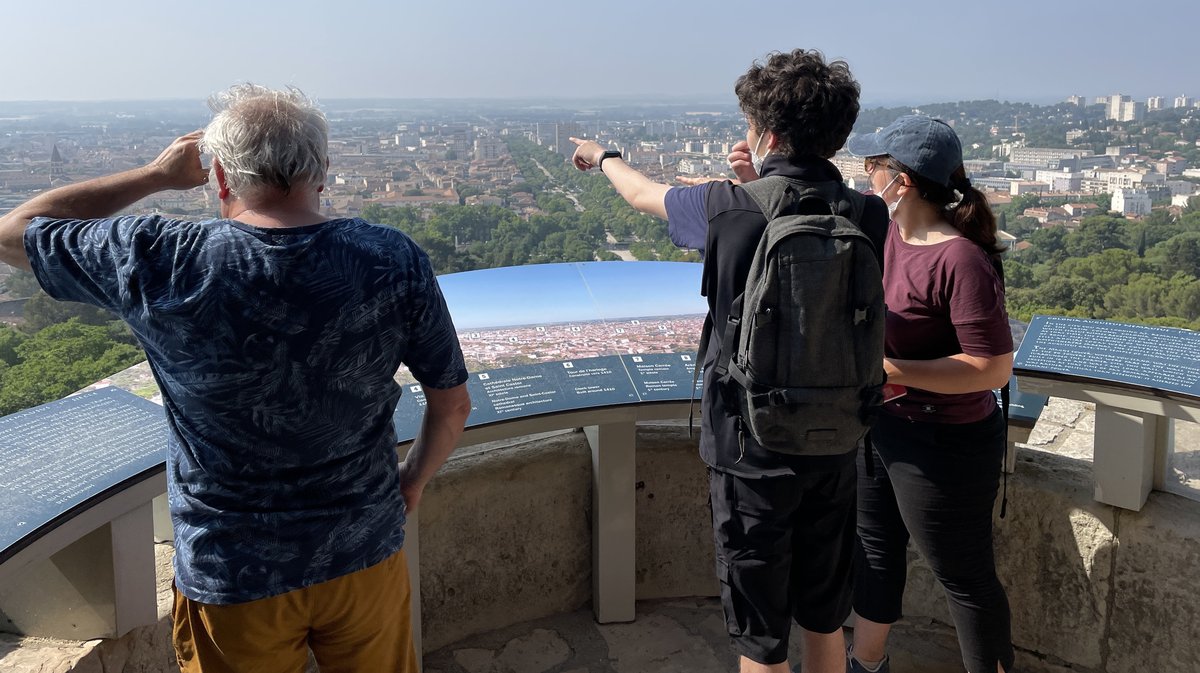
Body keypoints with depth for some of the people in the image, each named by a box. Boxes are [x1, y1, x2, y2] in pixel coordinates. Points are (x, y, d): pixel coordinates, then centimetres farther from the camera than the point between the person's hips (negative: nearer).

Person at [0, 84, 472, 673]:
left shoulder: (160, 264, -18)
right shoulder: (394, 261, -13)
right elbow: (453, 404, -4)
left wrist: (156, 176, 5)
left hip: (232, 576, -1)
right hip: (365, 554, 2)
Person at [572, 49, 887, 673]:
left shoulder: (729, 211, -16)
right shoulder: (869, 217, -6)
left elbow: (644, 192, 6)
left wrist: (602, 156, 26)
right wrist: (763, 184, 8)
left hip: (751, 451, -4)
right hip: (835, 448, 4)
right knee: (824, 615, 22)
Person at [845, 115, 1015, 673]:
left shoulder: (962, 260, -26)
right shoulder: (885, 233, -2)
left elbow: (993, 368, -27)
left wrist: (890, 369, -27)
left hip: (943, 445, -9)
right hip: (879, 425, 9)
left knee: (963, 575, 8)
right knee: (876, 545, 25)